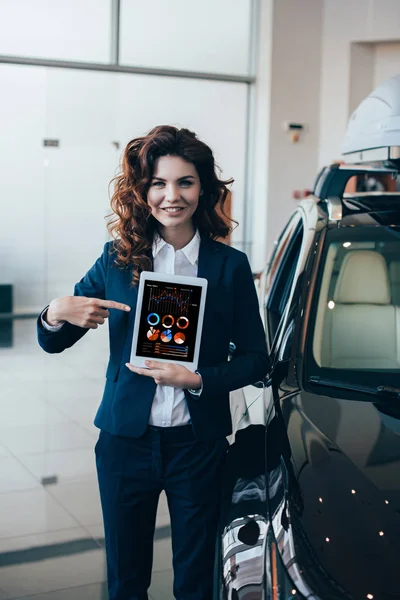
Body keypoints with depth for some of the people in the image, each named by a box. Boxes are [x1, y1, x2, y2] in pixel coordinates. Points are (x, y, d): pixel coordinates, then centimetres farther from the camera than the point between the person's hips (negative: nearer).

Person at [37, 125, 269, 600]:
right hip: (125, 440, 1)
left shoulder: (230, 266, -4)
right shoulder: (117, 259, -2)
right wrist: (56, 313, -19)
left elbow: (255, 359, -1)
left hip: (199, 444, -1)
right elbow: (52, 343, 4)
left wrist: (196, 379, -18)